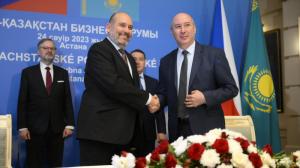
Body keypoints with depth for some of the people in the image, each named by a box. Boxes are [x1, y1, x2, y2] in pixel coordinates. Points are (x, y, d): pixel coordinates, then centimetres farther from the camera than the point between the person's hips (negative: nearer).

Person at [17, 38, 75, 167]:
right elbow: (22, 102, 0)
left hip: (57, 128, 2)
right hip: (35, 128, -2)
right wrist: (22, 126, -8)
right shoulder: (28, 72, 4)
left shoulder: (63, 73, 10)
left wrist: (69, 124, -2)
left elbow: (67, 100, 6)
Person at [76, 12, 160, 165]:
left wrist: (149, 102, -2)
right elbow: (113, 84, -20)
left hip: (124, 132, 9)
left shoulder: (129, 58, 22)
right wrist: (147, 98, -12)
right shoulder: (99, 50, -7)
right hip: (100, 130, -8)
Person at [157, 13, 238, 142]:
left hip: (207, 128, -3)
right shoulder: (166, 61, 9)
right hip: (177, 130, 3)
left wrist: (205, 97, -15)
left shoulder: (214, 54, -2)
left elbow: (231, 88, -2)